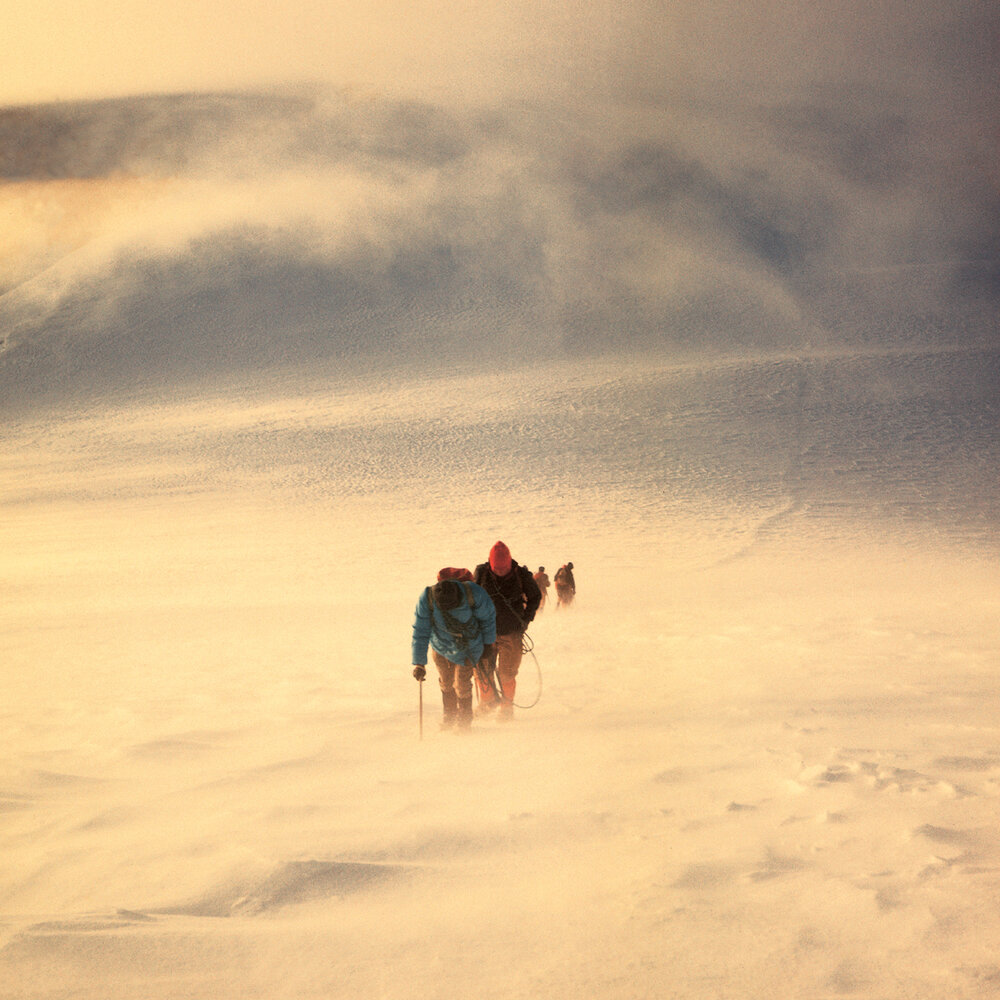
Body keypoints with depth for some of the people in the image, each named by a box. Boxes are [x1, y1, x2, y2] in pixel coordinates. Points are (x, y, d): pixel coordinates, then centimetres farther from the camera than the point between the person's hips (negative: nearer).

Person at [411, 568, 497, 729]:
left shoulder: (473, 594, -34)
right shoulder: (427, 599, -32)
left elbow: (488, 618, -13)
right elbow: (420, 632, -20)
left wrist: (489, 643, 0)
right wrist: (419, 663, -20)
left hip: (467, 648, -2)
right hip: (440, 645, 2)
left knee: (462, 685, -1)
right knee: (446, 682, 18)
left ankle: (465, 718, 25)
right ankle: (449, 713, 44)